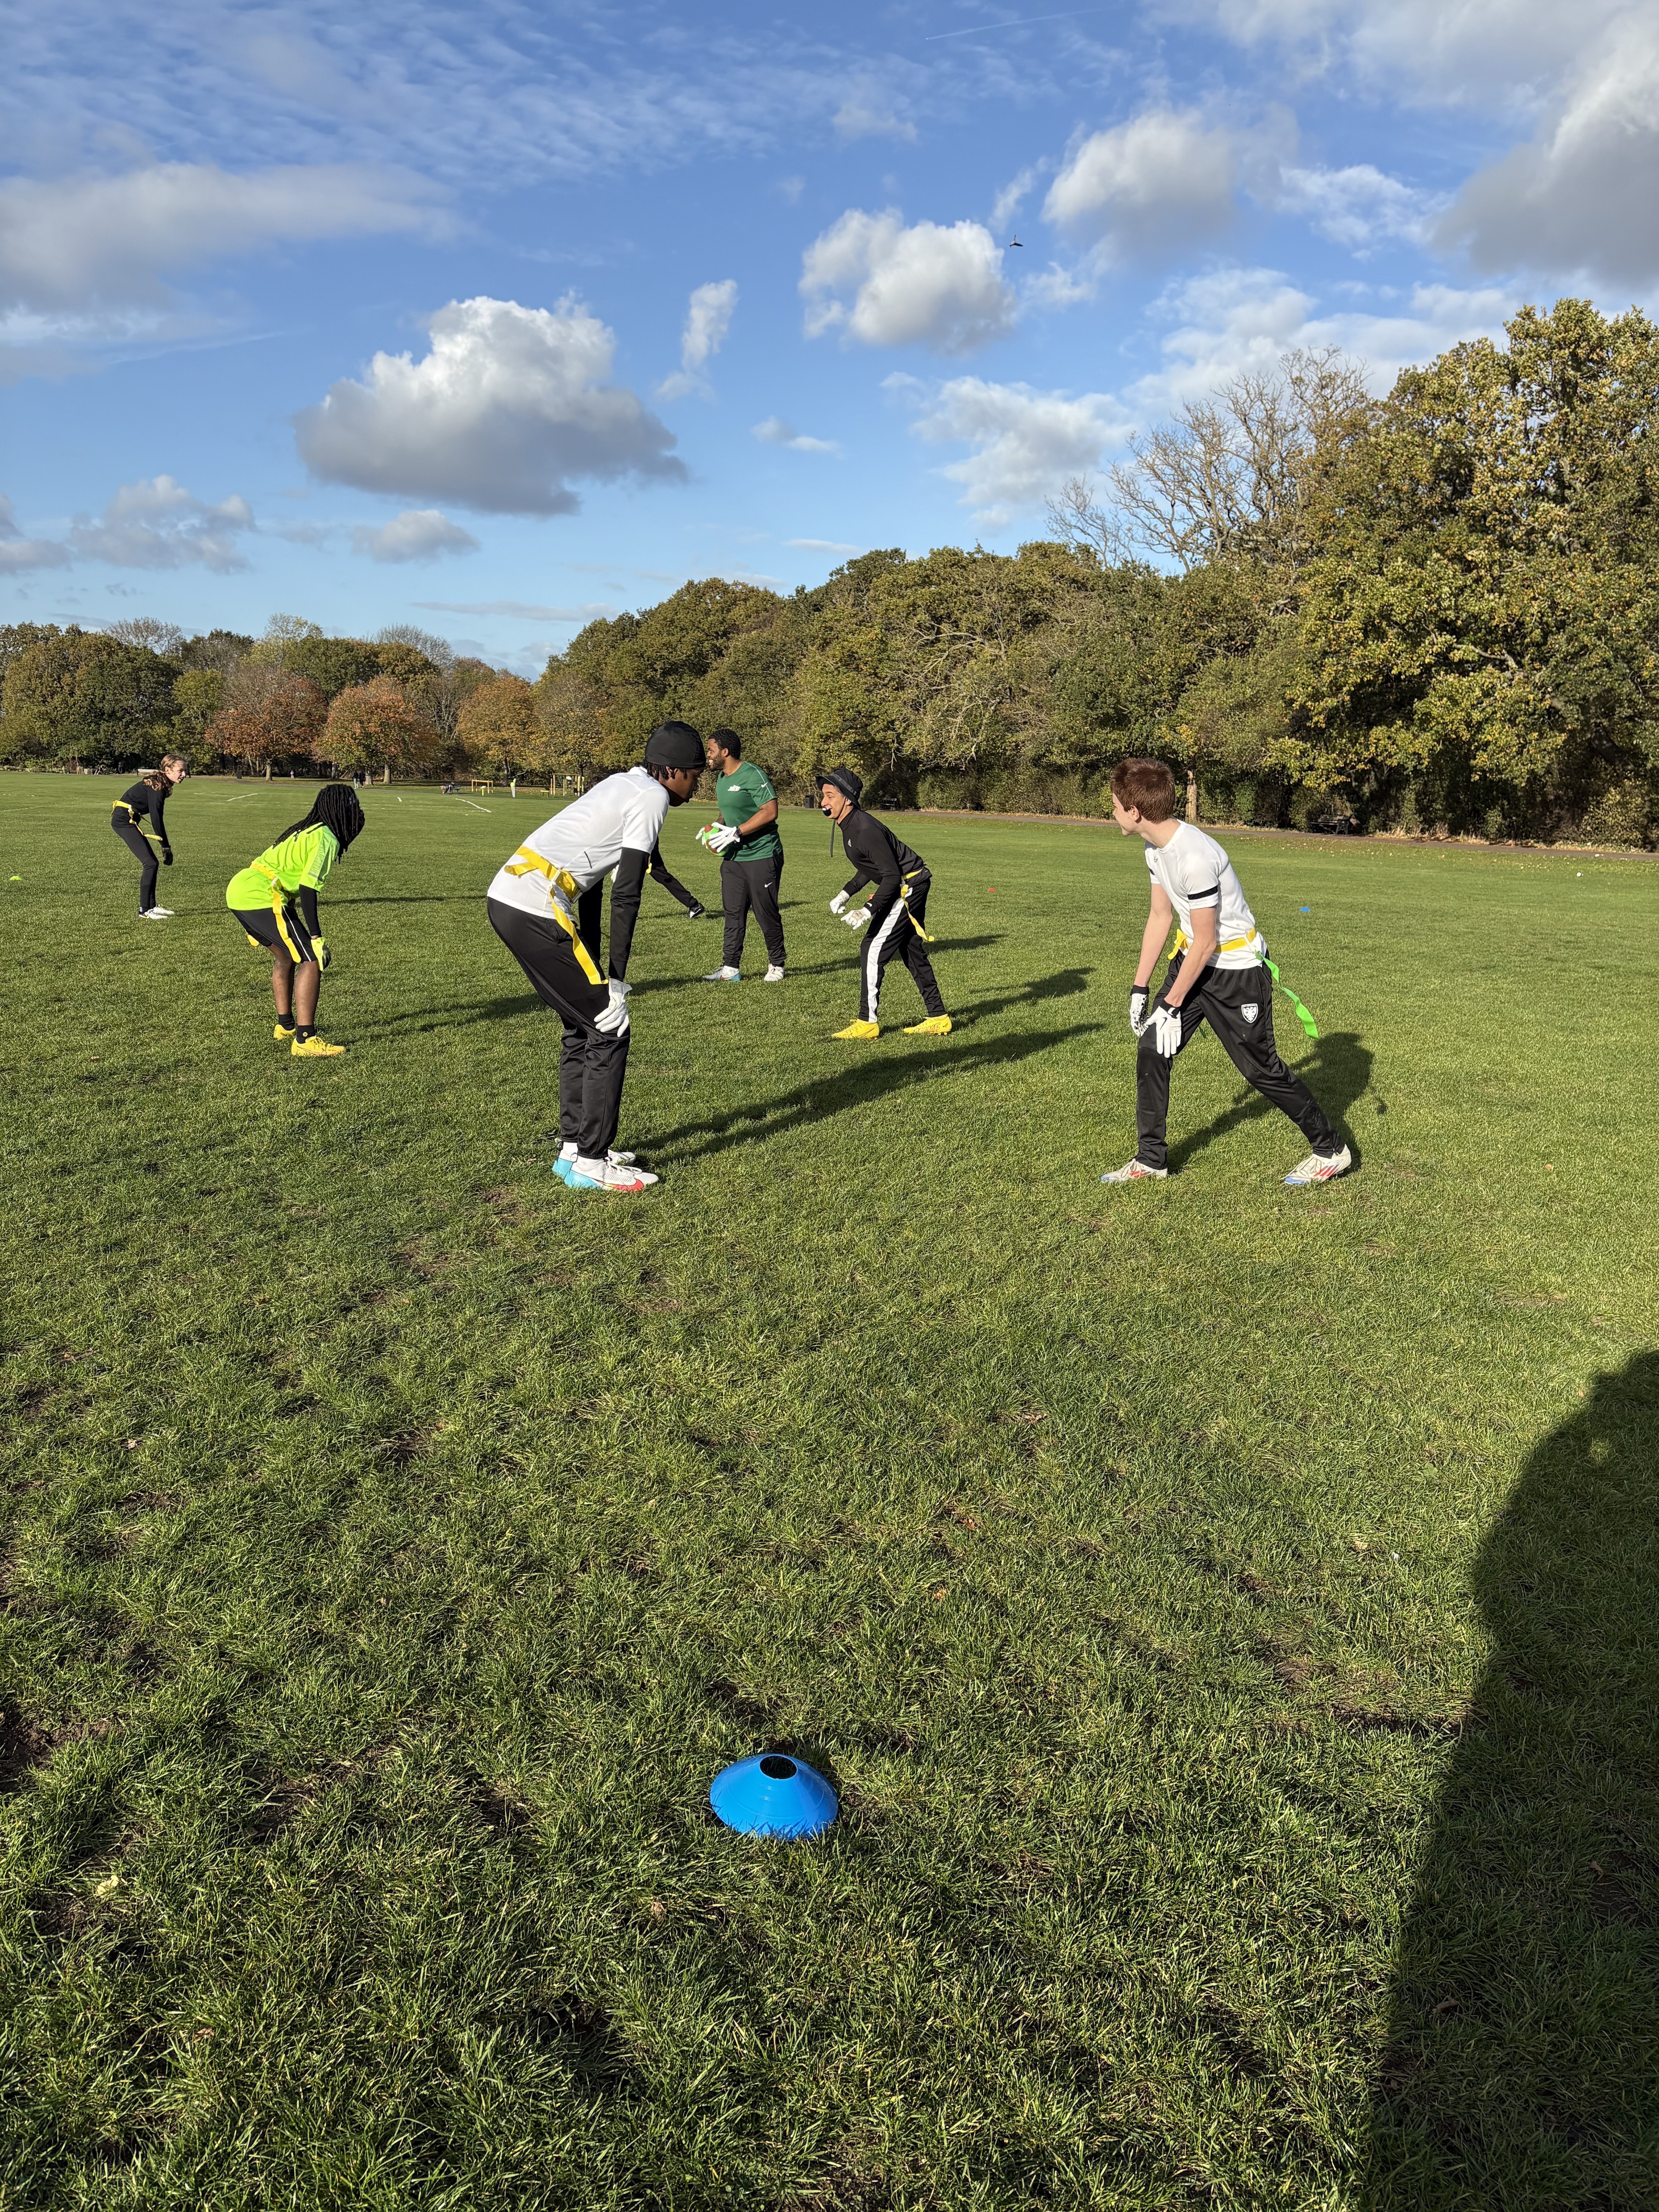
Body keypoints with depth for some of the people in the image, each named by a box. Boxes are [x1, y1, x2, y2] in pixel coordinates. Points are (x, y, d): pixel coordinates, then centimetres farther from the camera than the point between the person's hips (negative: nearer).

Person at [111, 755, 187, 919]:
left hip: (130, 820, 10)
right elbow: (155, 818, -20)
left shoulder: (162, 785, 10)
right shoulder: (156, 785, -18)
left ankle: (151, 906, 18)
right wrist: (165, 846, -17)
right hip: (123, 820, -10)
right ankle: (144, 911, -11)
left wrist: (166, 846, 12)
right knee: (150, 863, -13)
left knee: (152, 863, 10)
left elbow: (157, 818, 14)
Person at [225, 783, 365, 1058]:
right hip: (260, 897, -10)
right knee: (311, 960, -10)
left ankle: (286, 1026, 37)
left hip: (239, 888, 11)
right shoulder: (326, 839, -9)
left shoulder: (309, 831, 21)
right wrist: (316, 937, -17)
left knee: (285, 956, 26)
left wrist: (258, 926, 28)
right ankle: (305, 1040, -15)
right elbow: (307, 889, -18)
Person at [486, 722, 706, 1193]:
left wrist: (594, 973, 20)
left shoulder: (623, 785, 22)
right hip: (536, 910, -9)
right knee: (608, 1030, -1)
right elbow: (626, 895, -12)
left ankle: (573, 1146, 26)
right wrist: (616, 980, -9)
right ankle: (589, 1163, 4)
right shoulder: (652, 797, -5)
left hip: (506, 896, 9)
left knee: (583, 1026, 19)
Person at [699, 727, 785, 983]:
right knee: (733, 913, 6)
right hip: (733, 857, 8)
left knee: (767, 914, 0)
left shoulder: (752, 775, -15)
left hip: (762, 856, -8)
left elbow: (770, 812, -22)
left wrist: (735, 833, -22)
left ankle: (776, 966, 15)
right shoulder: (721, 779, 13)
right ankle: (731, 968, 9)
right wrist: (716, 832, 4)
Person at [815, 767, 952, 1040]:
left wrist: (868, 911, -30)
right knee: (913, 952, 16)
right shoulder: (850, 825, 6)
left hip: (908, 886, -11)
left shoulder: (865, 830, -25)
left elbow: (892, 876, -26)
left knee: (873, 951, -8)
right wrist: (845, 894, 13)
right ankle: (938, 1020, 24)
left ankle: (868, 1023, -2)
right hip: (913, 885, 11)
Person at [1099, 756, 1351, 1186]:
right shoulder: (1156, 848, -1)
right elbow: (1160, 917, 9)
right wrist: (1140, 988, 9)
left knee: (1261, 1067, 1)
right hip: (1192, 957, 9)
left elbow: (1205, 944, -24)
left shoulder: (1195, 857, -30)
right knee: (1151, 1049, 2)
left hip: (1236, 969, -8)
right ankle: (1151, 1159, 13)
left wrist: (1171, 1006, -16)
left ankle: (1331, 1151, 20)